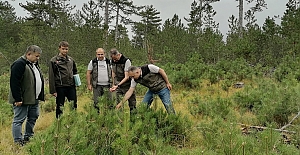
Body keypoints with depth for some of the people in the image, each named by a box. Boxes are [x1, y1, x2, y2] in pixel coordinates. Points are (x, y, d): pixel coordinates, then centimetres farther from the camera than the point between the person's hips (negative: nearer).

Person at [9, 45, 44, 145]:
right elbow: (14, 83, -22)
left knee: (33, 118, 16)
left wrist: (40, 96, 20)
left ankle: (28, 137, 30)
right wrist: (18, 99, -24)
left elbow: (38, 80, 24)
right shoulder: (19, 64, -17)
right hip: (23, 100, -10)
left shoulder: (34, 64, 14)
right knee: (19, 120, -1)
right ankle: (18, 142, 5)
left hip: (34, 99, 10)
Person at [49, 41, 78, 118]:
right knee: (60, 107, 6)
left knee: (74, 105, 9)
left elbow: (75, 71, 26)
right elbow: (51, 76, -7)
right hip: (60, 87, -4)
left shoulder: (71, 59, 11)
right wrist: (53, 91, -11)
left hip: (71, 86, 5)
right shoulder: (54, 60, -5)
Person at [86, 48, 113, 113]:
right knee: (96, 103, 4)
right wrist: (89, 84, -2)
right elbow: (88, 73, 4)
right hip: (97, 86, -1)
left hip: (107, 85, 1)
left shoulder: (109, 62, 6)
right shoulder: (92, 62, 2)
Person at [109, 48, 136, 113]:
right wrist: (114, 84, 14)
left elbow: (126, 77, -21)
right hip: (118, 85, 5)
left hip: (127, 84, -5)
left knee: (131, 101, 0)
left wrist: (118, 85, -27)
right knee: (119, 103, 5)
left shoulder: (126, 61, -19)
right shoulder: (113, 61, 0)